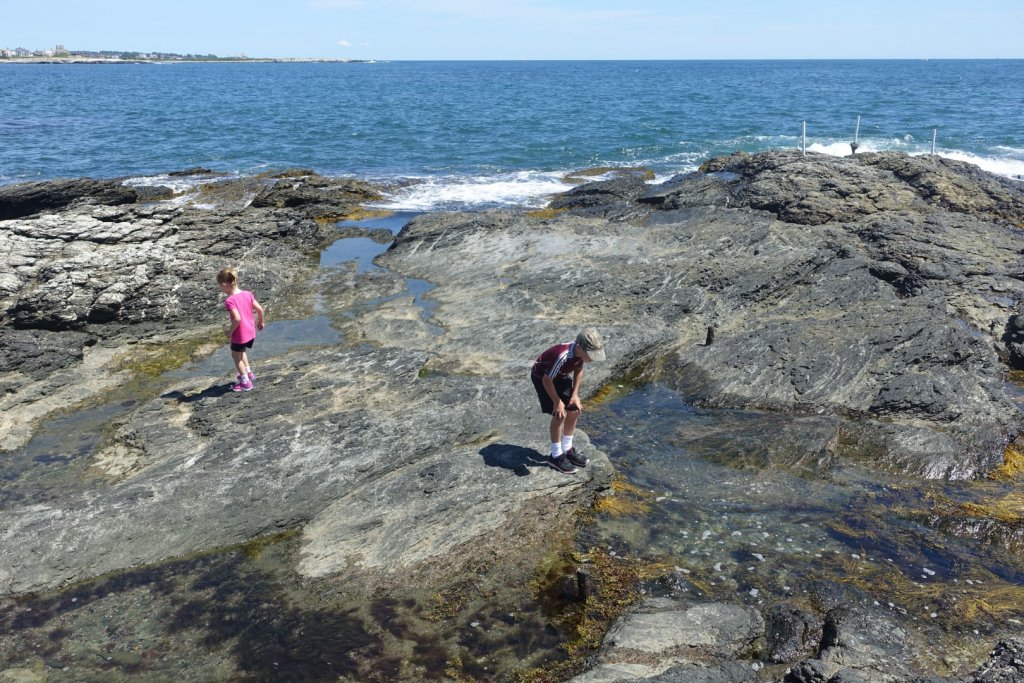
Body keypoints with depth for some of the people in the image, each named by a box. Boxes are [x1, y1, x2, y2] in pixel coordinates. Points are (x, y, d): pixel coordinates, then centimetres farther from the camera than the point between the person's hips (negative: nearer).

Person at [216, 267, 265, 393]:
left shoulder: (230, 300, -23)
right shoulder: (247, 294, -3)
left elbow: (237, 319, -31)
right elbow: (260, 309, -1)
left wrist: (230, 332, -16)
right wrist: (260, 322, 16)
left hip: (239, 335, -7)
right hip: (251, 332, 7)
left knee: (236, 356, 15)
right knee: (242, 351, 32)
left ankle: (245, 382, 21)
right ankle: (248, 372, 40)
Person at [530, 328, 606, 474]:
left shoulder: (580, 352, -19)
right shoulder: (562, 356, -41)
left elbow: (578, 370, 2)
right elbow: (547, 380, -30)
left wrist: (575, 395, -3)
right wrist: (557, 402, -20)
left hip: (560, 376, 8)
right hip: (541, 377, -8)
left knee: (574, 410, 7)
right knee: (559, 414, -14)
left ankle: (567, 449, 23)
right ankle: (556, 456, 1)